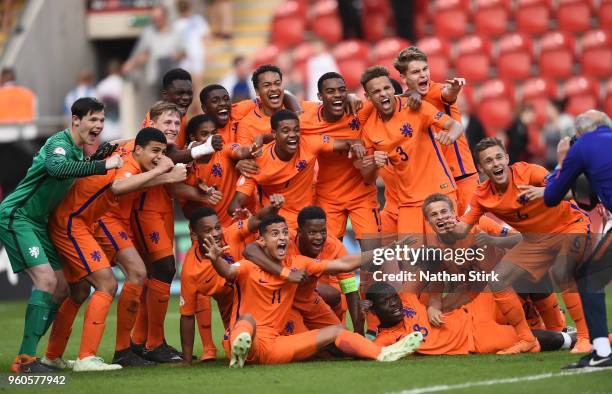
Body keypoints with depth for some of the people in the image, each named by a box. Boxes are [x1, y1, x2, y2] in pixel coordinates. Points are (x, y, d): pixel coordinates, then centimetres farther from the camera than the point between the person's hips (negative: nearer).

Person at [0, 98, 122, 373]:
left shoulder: (79, 150, 13)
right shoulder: (59, 143, -18)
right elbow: (57, 169, -39)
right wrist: (103, 165, -39)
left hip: (37, 222, 10)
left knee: (61, 288, 8)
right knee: (46, 279, -21)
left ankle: (27, 355, 13)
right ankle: (25, 360, -22)